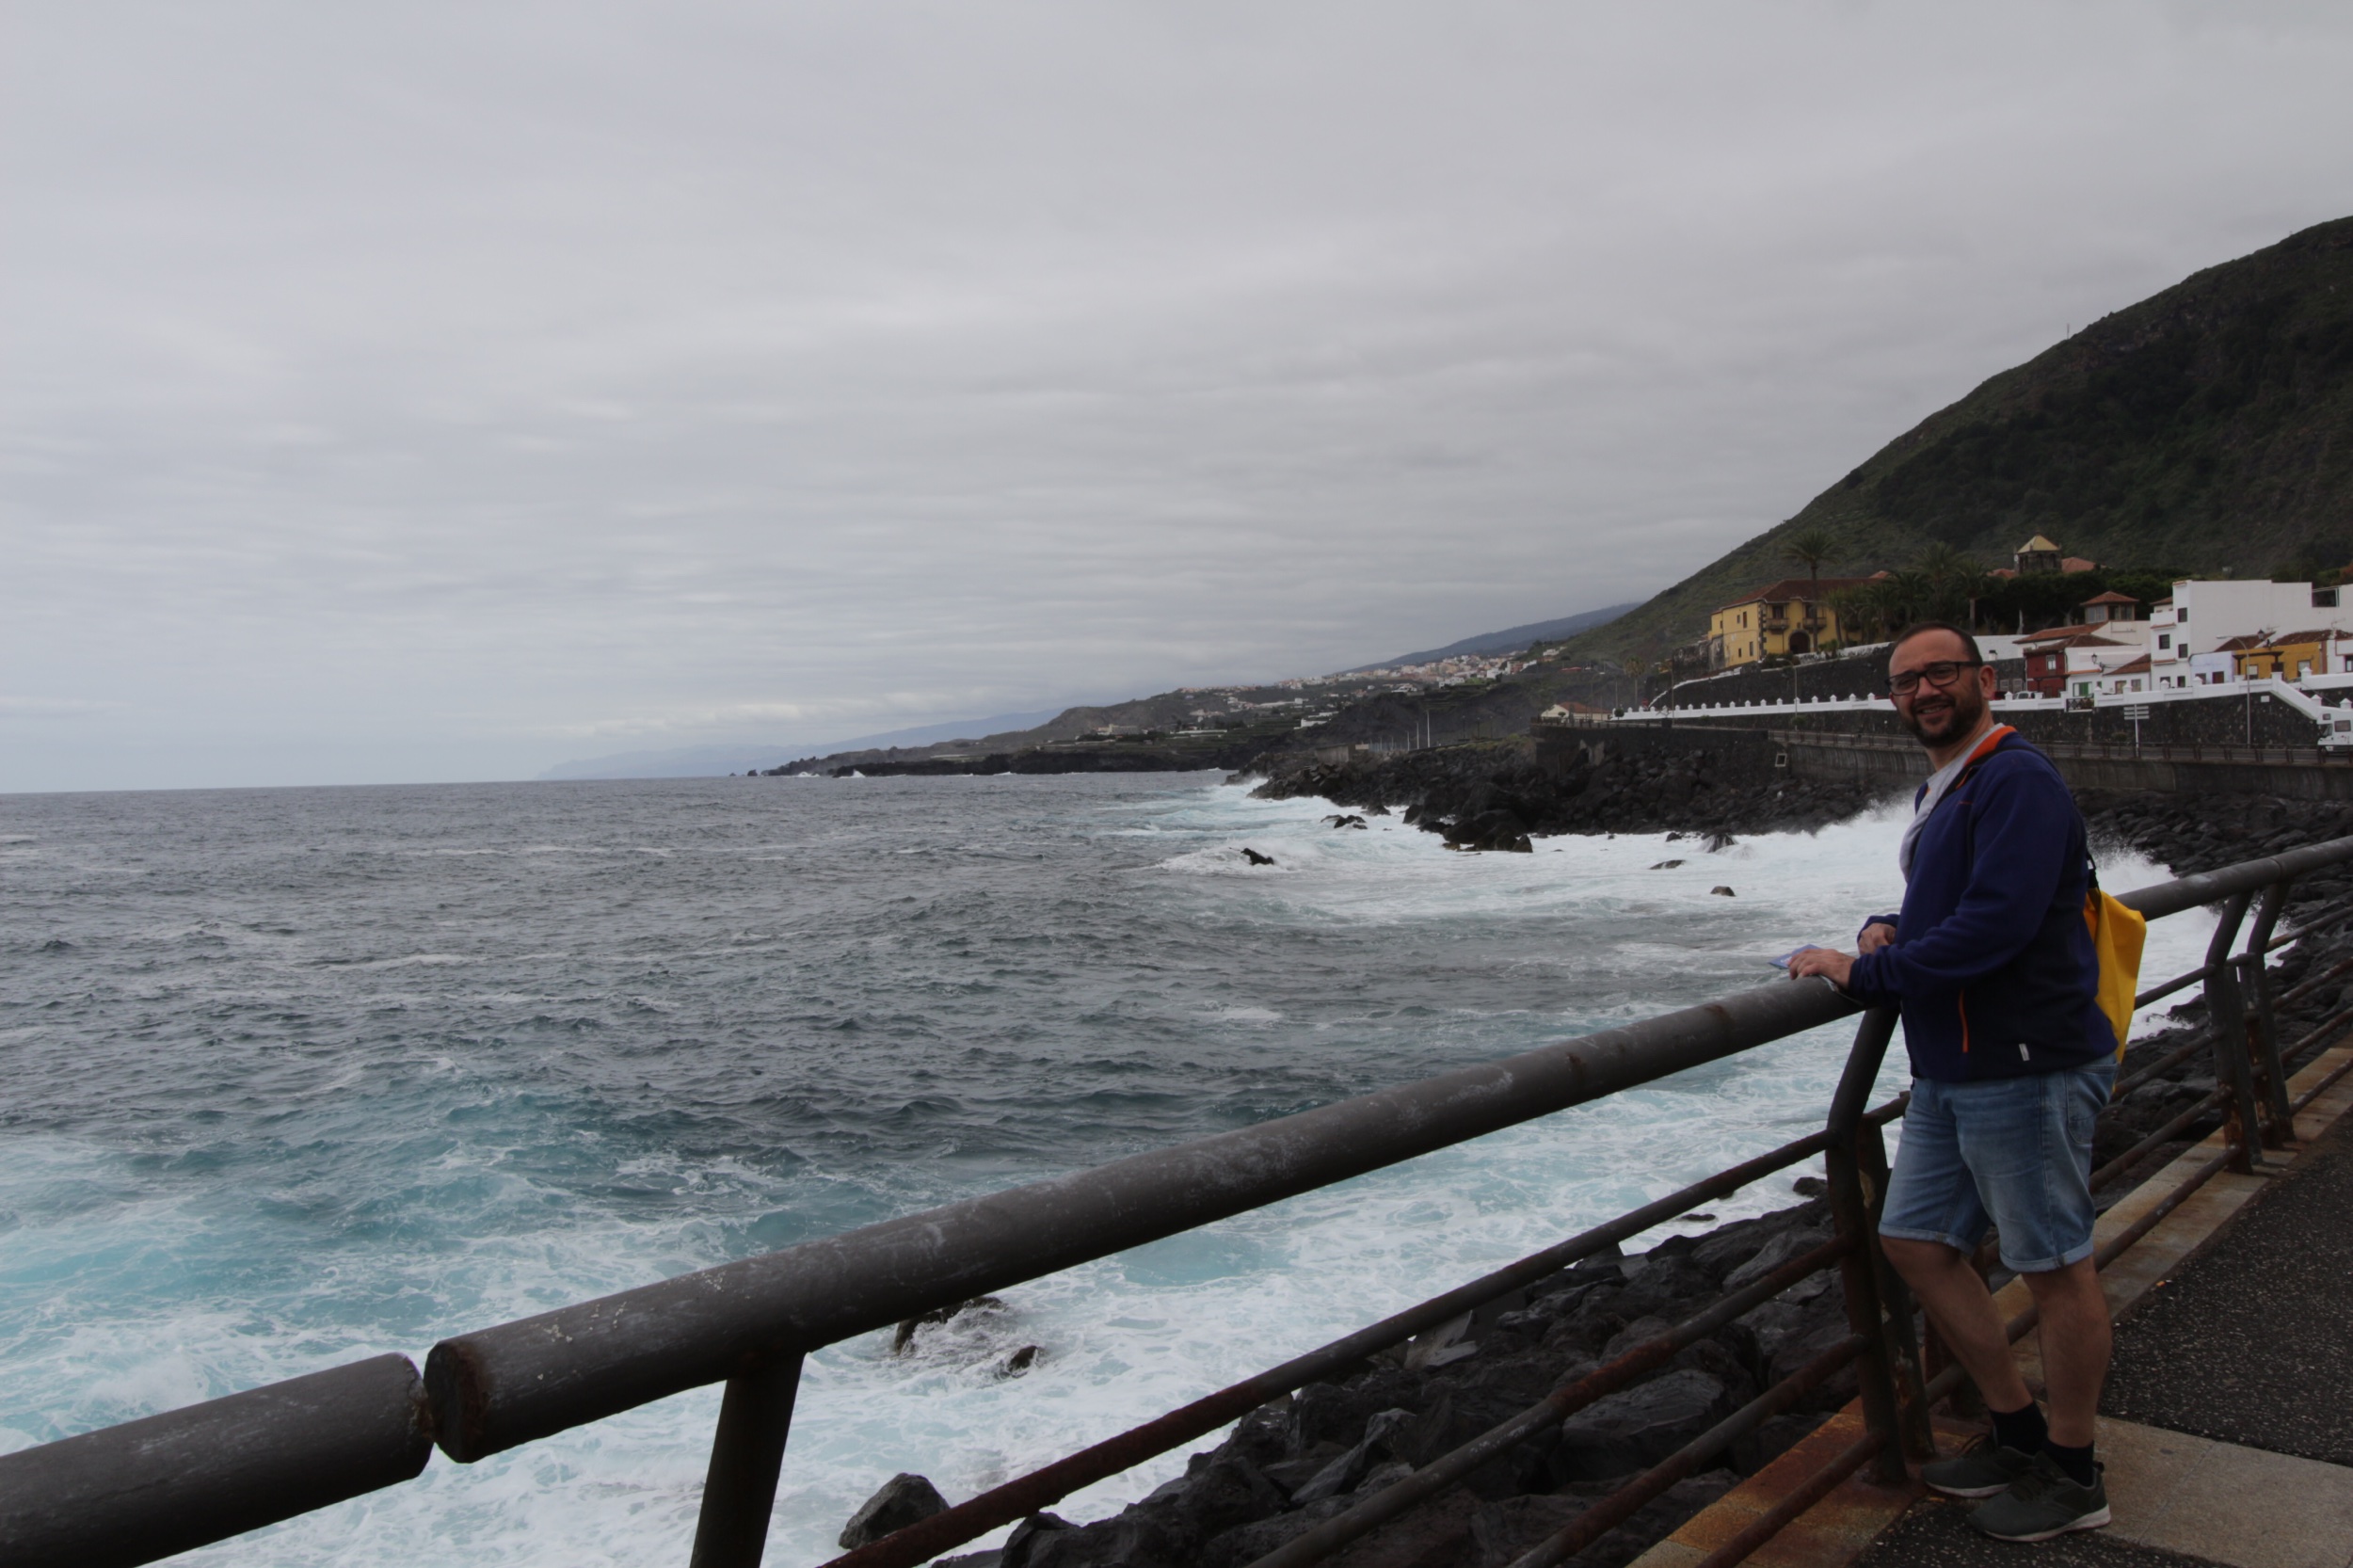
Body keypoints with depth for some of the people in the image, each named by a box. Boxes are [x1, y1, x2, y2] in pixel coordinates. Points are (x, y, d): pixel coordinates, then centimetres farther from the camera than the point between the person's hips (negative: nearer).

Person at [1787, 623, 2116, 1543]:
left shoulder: (2017, 781, -15)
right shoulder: (1941, 795, 17)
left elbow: (1992, 926, -25)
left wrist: (1862, 972, -15)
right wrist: (1884, 931, 4)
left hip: (2025, 1069, -10)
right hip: (1949, 1072, 10)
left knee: (2055, 1267, 4)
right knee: (1915, 1242, 14)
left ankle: (2072, 1478, 20)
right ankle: (2021, 1434, 29)